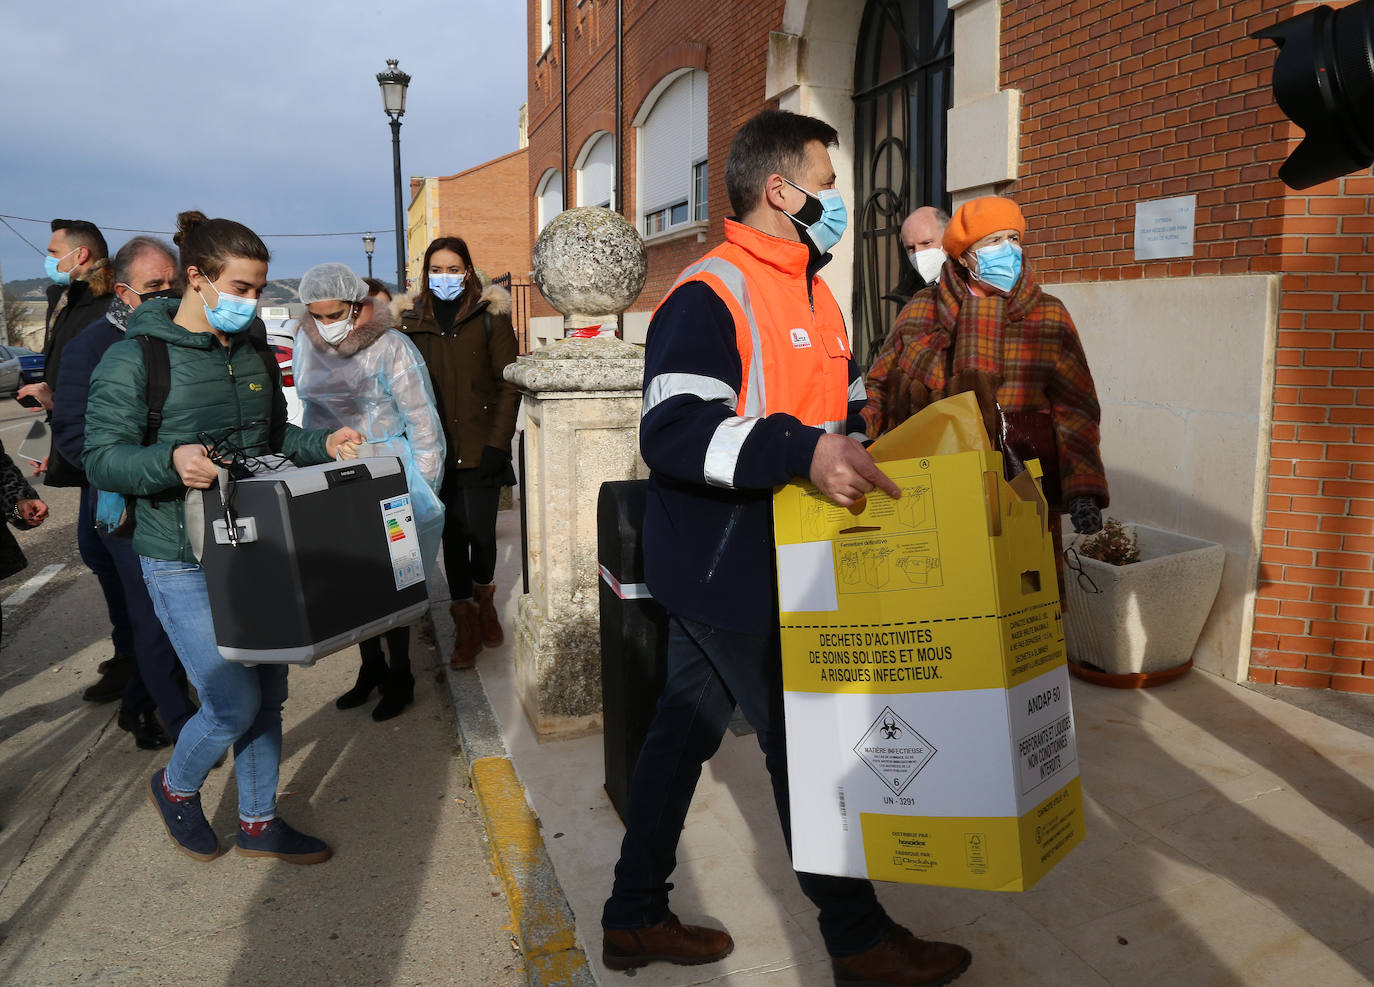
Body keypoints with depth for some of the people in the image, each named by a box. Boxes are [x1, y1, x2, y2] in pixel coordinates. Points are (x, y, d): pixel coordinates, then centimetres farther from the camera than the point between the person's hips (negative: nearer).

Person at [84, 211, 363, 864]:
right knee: (235, 702, -6)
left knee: (268, 693, 11)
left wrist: (323, 444, 2)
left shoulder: (251, 354, 11)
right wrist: (170, 461, -31)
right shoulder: (135, 356, -10)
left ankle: (259, 823, 31)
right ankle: (174, 787, 28)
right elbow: (103, 458, -13)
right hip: (184, 563, -6)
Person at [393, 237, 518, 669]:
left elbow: (509, 383, -3)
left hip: (481, 448, -2)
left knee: (480, 531, -4)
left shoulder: (490, 315, 0)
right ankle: (466, 624, 18)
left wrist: (498, 441, -11)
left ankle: (483, 597, 27)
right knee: (453, 533, 6)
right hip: (437, 450, 2)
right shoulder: (410, 321, 8)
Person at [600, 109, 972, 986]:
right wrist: (803, 453, -38)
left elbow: (850, 405, 26)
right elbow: (673, 429, -29)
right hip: (726, 574, -9)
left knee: (684, 729, 16)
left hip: (758, 570, 10)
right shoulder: (711, 295, -16)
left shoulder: (811, 294, 16)